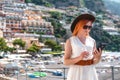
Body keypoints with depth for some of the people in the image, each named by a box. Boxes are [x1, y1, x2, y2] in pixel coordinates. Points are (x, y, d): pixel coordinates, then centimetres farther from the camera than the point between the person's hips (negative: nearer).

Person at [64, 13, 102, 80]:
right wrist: (79, 58, -25)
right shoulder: (70, 41, -6)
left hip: (90, 74, 4)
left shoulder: (92, 41, 5)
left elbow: (94, 62, 7)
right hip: (76, 75, -4)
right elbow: (66, 62, -9)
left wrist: (98, 58, -16)